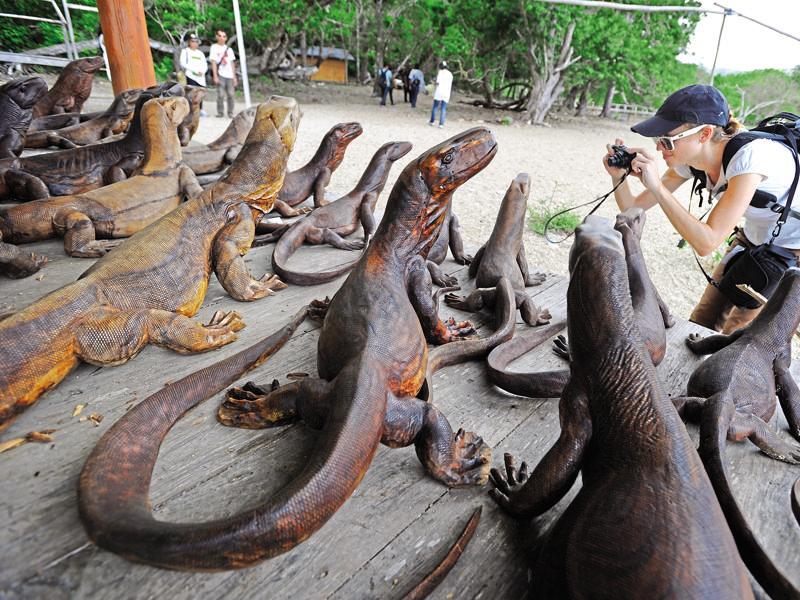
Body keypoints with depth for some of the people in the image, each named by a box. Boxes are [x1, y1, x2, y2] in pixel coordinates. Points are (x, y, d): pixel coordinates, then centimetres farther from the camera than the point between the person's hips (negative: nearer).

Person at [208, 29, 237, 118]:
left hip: (230, 75, 4)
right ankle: (220, 112, 0)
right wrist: (215, 76, -10)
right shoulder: (214, 47, 6)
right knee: (220, 95, -9)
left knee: (230, 95, -2)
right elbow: (213, 62, -1)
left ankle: (230, 113, 6)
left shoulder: (229, 49, 18)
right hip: (220, 75, -3)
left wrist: (234, 77, 10)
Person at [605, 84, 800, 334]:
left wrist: (657, 186, -42)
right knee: (699, 325, 8)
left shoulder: (749, 157, -34)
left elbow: (706, 243, -39)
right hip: (752, 240, 6)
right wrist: (619, 176, -27)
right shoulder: (688, 161, -14)